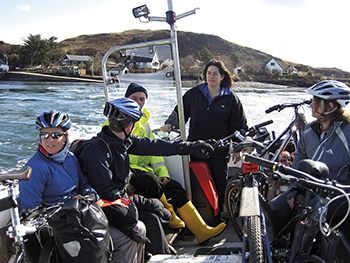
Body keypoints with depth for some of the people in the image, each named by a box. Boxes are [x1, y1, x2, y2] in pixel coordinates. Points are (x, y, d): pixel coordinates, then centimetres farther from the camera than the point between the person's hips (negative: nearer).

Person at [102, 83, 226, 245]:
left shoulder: (144, 121, 19)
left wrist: (162, 172, 2)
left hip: (144, 169, 7)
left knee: (174, 187, -11)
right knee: (150, 181, -33)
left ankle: (201, 231, -11)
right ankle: (173, 224, -15)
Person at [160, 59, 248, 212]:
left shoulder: (231, 99, 4)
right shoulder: (194, 94, 8)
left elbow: (240, 126, 6)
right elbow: (180, 112, 15)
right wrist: (170, 124, -4)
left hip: (219, 152, -1)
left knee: (219, 185, 4)